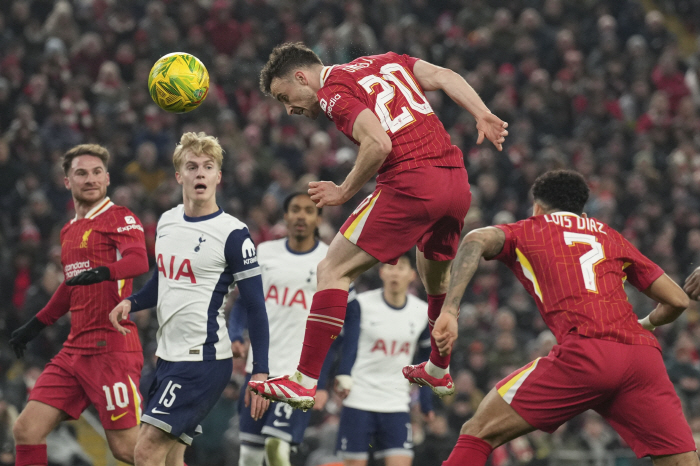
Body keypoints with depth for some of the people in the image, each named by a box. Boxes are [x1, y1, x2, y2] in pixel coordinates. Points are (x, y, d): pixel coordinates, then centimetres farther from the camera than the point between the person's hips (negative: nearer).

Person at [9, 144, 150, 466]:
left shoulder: (120, 219, -4)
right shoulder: (69, 231, 19)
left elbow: (138, 261, -24)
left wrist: (103, 272, -43)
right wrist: (36, 325, 40)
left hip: (112, 349, -8)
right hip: (75, 350, 8)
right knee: (26, 430, -1)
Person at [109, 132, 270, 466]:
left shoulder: (233, 234, -11)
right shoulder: (167, 222, 10)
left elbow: (255, 307, -10)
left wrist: (260, 371, -16)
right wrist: (131, 303, 5)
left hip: (204, 360, -8)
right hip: (168, 357, 8)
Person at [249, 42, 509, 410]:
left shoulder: (333, 93, -1)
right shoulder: (385, 62, 23)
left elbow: (379, 144, -16)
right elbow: (443, 77, 12)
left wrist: (344, 193, -5)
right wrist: (483, 116, 4)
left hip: (410, 183, -8)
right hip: (456, 181, 8)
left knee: (333, 270, -2)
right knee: (436, 274, 31)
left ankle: (304, 383, -6)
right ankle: (438, 372, 47)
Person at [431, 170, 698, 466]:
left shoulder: (527, 230, 22)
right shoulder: (608, 235, 30)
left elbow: (477, 240, -1)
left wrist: (449, 310, -8)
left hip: (585, 353, -3)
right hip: (644, 355, 3)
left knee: (479, 433, 7)